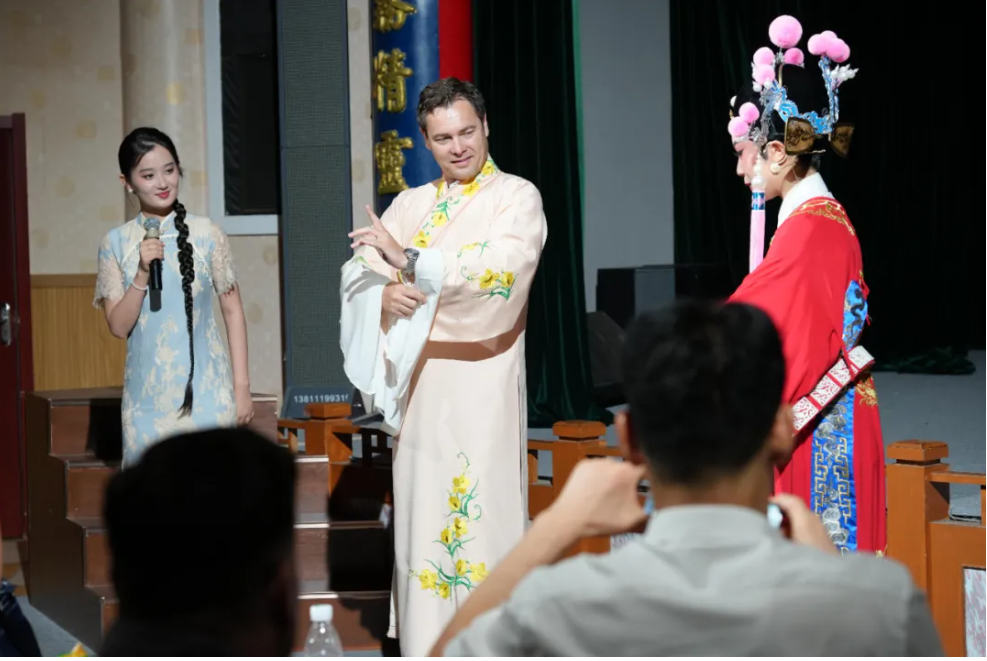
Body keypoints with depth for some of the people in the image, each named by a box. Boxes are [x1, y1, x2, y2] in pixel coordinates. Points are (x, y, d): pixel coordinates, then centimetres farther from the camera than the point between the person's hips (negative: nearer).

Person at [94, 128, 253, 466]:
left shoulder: (207, 234, -1)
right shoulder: (116, 243, 2)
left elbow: (232, 310, 4)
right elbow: (118, 326, 0)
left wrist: (242, 386, 1)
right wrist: (143, 274, -14)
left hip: (206, 391, -1)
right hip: (149, 396, 1)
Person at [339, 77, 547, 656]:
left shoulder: (516, 197, 0)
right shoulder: (411, 204, 15)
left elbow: (500, 270, -17)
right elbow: (359, 270, 7)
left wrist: (408, 259, -16)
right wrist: (387, 291, -16)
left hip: (483, 383, -5)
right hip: (419, 381, 5)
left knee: (485, 511, -6)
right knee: (422, 507, 5)